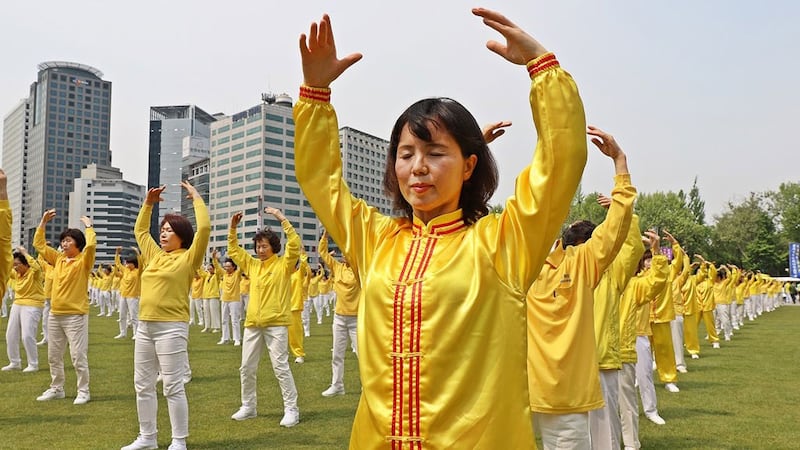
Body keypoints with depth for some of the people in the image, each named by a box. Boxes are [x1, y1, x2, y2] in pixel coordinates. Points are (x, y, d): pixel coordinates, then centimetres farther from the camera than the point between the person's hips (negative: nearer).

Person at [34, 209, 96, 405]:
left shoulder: (84, 261, -7)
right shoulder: (58, 259, 11)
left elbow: (91, 244, -26)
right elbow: (39, 244, 16)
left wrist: (88, 225, -12)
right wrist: (43, 222, 10)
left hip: (75, 316, -7)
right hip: (55, 315, 7)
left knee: (78, 357, -4)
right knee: (54, 356, 15)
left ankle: (83, 391, 6)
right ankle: (56, 388, 27)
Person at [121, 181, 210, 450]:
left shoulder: (188, 258, -4)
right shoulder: (154, 255, 15)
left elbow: (204, 228, -17)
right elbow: (140, 230, 29)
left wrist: (196, 197, -7)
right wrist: (148, 203, 20)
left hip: (171, 327, -8)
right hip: (145, 326, 8)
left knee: (173, 386, -4)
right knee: (143, 385, 12)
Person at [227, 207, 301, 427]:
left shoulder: (283, 264, -3)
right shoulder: (252, 264, 13)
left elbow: (295, 244, -18)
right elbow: (233, 250, 22)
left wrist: (282, 218, -20)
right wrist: (233, 228, 9)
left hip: (276, 324, -6)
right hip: (252, 324, 6)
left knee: (281, 367, -5)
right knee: (247, 368, 11)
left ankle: (291, 409, 2)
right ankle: (248, 406, 25)